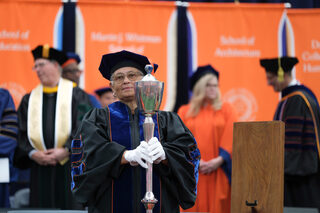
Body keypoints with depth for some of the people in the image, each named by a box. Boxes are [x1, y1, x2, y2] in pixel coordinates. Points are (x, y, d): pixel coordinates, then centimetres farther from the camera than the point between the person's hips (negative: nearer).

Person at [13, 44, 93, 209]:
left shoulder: (76, 95, 4)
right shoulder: (29, 99, 14)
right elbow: (22, 132, 8)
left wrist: (66, 151, -15)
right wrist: (32, 154, -9)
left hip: (70, 167, -3)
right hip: (40, 168, 3)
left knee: (71, 206, -5)